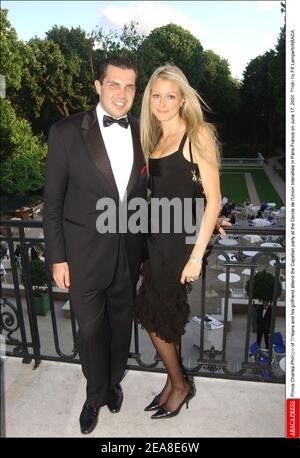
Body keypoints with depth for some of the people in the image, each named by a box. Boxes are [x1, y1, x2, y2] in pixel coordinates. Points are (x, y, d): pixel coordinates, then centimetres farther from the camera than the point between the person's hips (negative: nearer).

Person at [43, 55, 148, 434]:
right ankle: (96, 393, 40)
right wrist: (57, 257, -7)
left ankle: (114, 382, 47)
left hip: (128, 251, 3)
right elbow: (53, 201, -6)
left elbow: (147, 190, 9)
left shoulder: (141, 134, 1)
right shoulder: (67, 132, -9)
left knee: (121, 322, 19)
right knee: (90, 327, 12)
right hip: (84, 253, -3)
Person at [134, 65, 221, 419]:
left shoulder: (198, 134, -9)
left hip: (182, 239, -6)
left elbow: (213, 200, -14)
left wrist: (196, 255, -17)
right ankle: (175, 381, 34)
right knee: (156, 315, 11)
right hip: (156, 237, 7)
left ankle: (179, 384, 29)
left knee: (154, 316, 3)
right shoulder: (155, 139, 13)